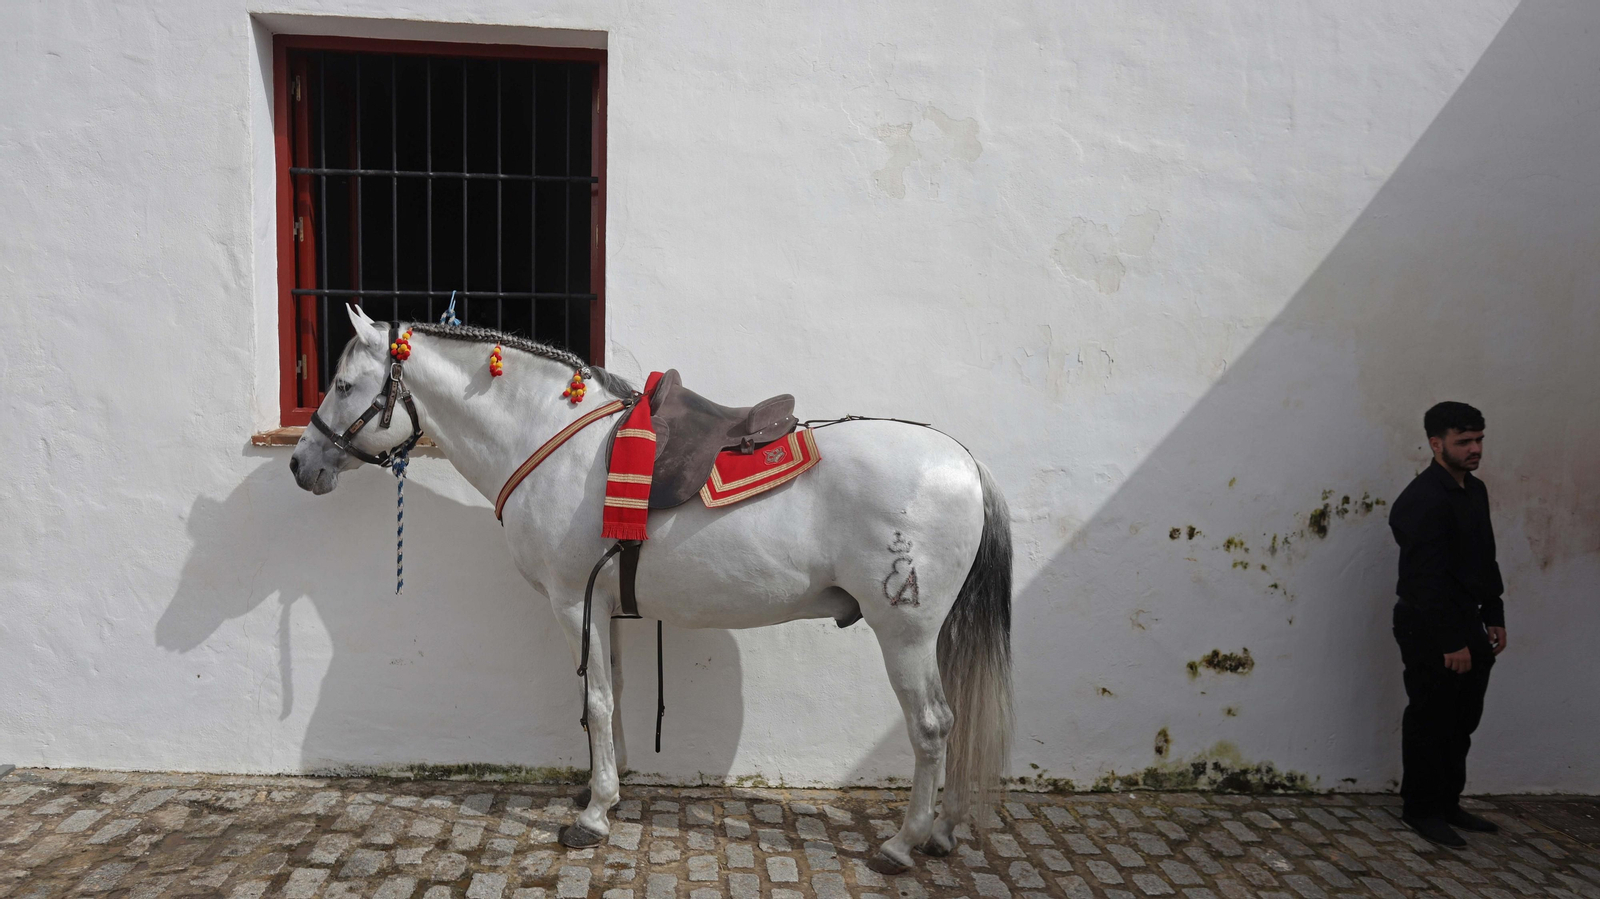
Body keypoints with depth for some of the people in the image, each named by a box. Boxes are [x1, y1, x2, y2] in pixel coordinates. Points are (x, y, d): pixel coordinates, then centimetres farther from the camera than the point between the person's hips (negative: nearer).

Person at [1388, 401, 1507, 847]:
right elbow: (1428, 580, -22)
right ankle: (1421, 809, 14)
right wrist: (1452, 642, -22)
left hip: (1467, 624, 9)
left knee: (1462, 721, 15)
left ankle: (1447, 804, 27)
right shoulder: (1422, 501, -19)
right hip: (1430, 630, -9)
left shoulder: (1474, 491, 11)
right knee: (1430, 722, 1)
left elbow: (1486, 560, 19)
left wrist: (1494, 618, 13)